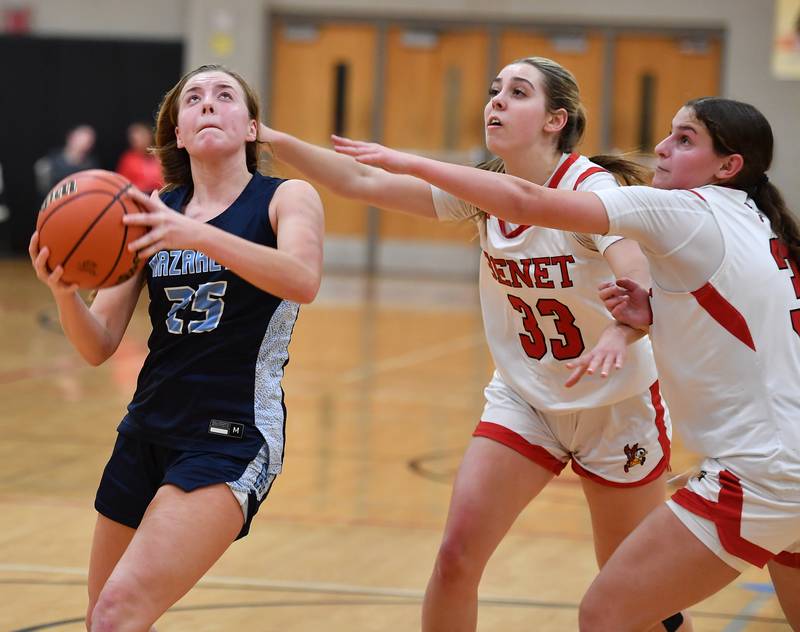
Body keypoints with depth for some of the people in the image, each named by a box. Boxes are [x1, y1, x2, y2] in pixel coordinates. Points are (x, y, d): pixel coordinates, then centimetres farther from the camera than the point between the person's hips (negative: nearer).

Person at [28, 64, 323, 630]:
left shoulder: (287, 198, -3)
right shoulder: (151, 213, 9)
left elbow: (303, 280, -25)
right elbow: (99, 346, 3)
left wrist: (197, 235, -38)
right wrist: (65, 293, -18)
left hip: (233, 439, -6)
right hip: (148, 430, 6)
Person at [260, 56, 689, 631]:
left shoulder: (590, 187, -21)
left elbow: (644, 291, -35)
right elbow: (364, 183, -10)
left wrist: (628, 324, -58)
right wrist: (274, 140, -22)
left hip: (615, 405, -4)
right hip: (524, 401, 4)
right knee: (457, 556, -11)